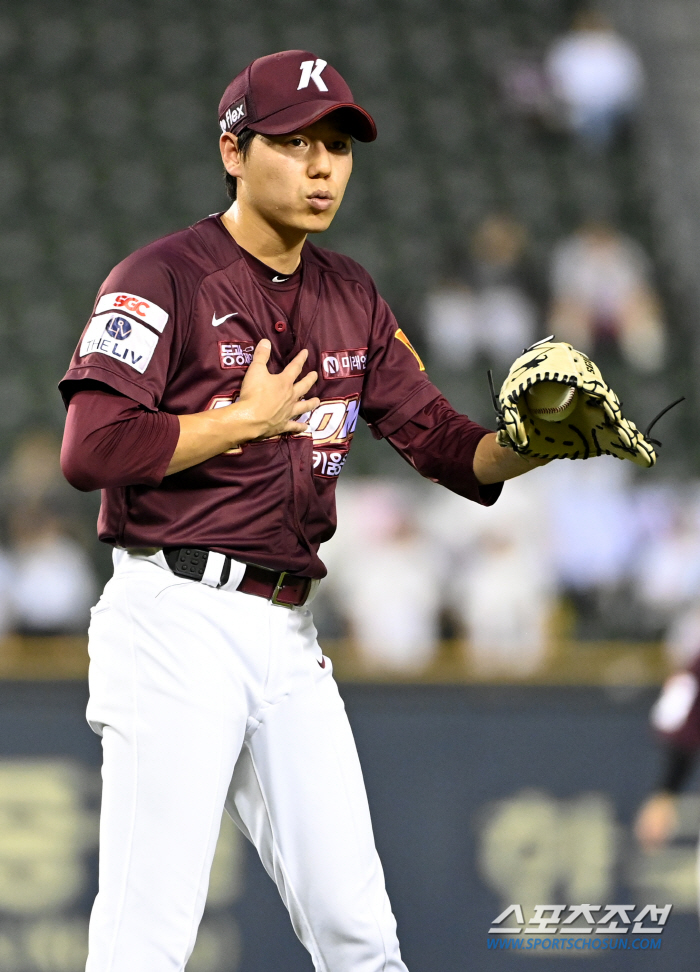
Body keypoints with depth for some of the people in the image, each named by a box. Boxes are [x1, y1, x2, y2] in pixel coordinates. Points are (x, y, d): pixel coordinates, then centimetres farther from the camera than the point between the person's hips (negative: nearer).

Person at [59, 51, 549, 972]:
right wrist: (247, 419, -10)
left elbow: (440, 438, 10)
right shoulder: (162, 280, -6)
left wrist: (534, 445, -10)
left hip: (289, 635, 7)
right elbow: (90, 450, -18)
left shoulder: (352, 300, 15)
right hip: (177, 620, -7)